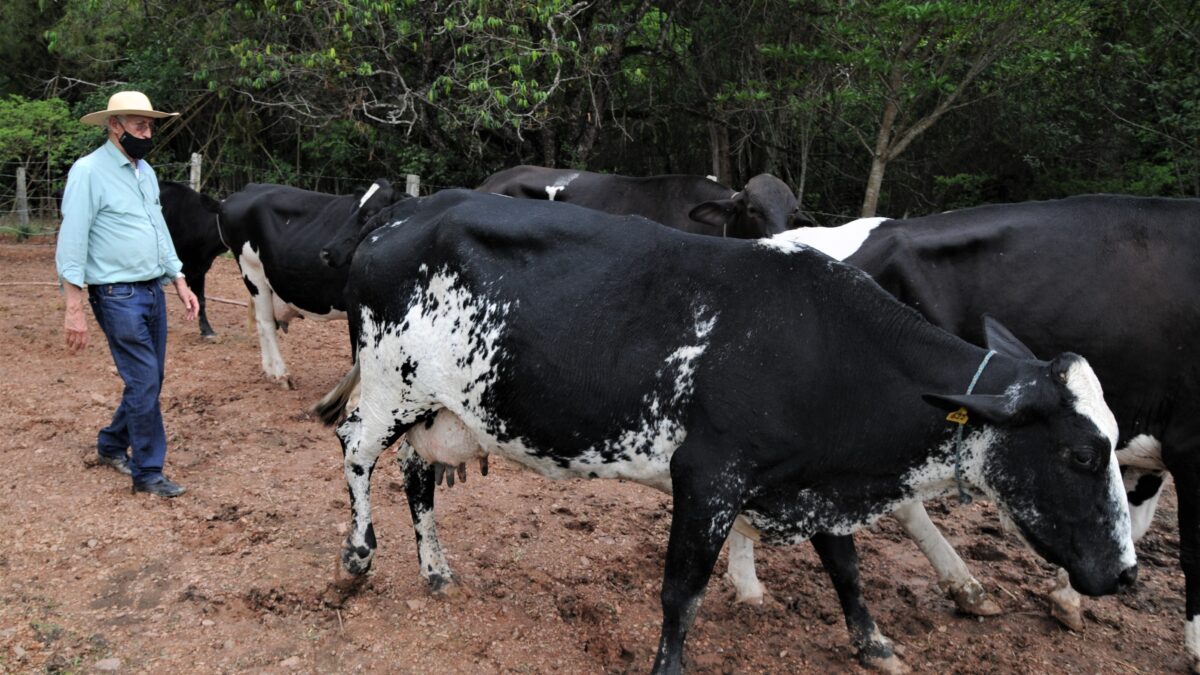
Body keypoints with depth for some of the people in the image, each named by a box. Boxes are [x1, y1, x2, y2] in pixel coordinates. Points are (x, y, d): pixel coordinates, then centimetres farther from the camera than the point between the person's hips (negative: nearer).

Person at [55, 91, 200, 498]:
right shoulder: (89, 171, -11)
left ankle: (112, 445, 33)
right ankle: (148, 473, 6)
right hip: (117, 295, -8)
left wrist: (180, 282, 15)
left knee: (148, 380, 12)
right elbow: (72, 242, -14)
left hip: (154, 290, 8)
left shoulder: (145, 171, 13)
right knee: (144, 381, -6)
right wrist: (74, 309, -18)